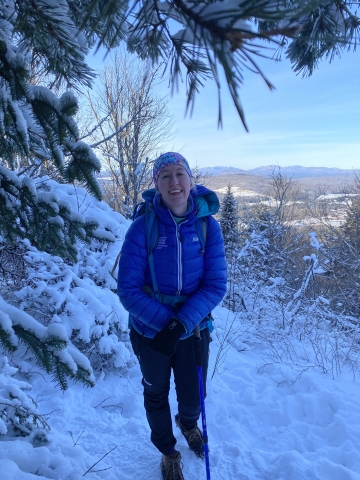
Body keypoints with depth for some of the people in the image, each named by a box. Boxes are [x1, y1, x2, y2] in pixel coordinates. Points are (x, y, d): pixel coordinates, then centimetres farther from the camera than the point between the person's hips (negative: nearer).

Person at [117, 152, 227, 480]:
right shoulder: (142, 228, -19)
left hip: (194, 330, 1)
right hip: (149, 332, -1)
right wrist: (164, 321, -24)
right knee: (156, 395, 22)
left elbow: (216, 285, -14)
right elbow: (128, 289, -17)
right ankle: (167, 450, 55)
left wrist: (182, 323, -25)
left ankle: (188, 423, 60)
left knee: (193, 397, 19)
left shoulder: (208, 225, -13)